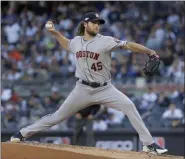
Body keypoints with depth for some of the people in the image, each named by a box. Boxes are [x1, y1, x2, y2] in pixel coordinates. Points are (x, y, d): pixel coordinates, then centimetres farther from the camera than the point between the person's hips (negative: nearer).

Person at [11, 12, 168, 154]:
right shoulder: (76, 41, 2)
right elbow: (67, 45, 26)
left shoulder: (106, 41, -11)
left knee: (129, 106, -22)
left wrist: (148, 51, -30)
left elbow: (128, 45, -20)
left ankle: (149, 144, -18)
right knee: (59, 116, 6)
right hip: (83, 89, 2)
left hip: (104, 89, -2)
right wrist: (54, 32, 15)